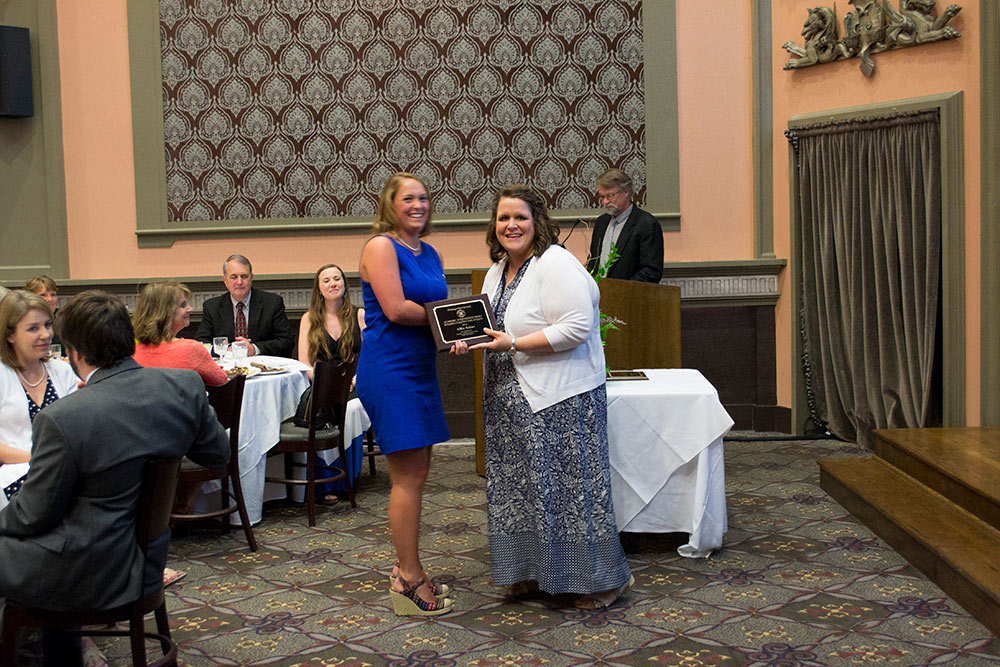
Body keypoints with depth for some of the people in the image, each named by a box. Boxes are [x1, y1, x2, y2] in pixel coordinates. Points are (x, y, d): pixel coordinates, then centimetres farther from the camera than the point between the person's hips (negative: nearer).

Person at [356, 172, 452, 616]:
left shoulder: (429, 254, 17)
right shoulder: (381, 246, -8)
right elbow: (395, 309, -18)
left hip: (419, 368, 9)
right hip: (389, 368, -9)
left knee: (415, 473, 12)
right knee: (408, 476, -6)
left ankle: (406, 571, 22)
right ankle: (409, 579, 3)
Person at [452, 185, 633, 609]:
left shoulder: (556, 264, -15)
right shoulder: (497, 271, 13)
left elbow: (576, 327, -23)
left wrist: (513, 344, -23)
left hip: (560, 398, -9)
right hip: (513, 400, 9)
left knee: (569, 484, -2)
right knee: (521, 485, 13)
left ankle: (603, 577, 13)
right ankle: (533, 572, 27)